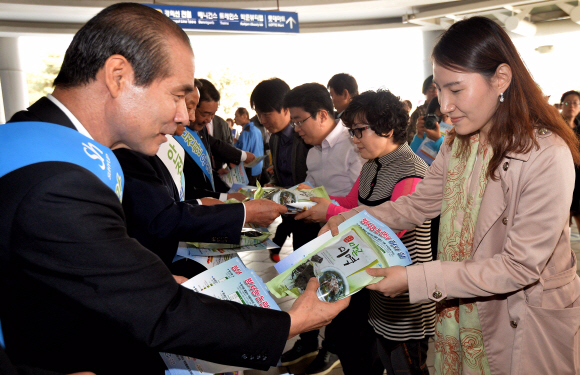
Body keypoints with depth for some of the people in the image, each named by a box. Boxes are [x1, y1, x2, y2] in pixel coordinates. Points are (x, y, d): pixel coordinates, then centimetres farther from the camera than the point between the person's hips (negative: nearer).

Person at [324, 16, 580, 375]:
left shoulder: (547, 157, -25)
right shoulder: (458, 144, 0)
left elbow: (519, 267, -26)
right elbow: (418, 203, 4)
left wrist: (416, 279, -30)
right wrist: (353, 219, -12)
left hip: (528, 325, -6)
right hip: (462, 312, 6)